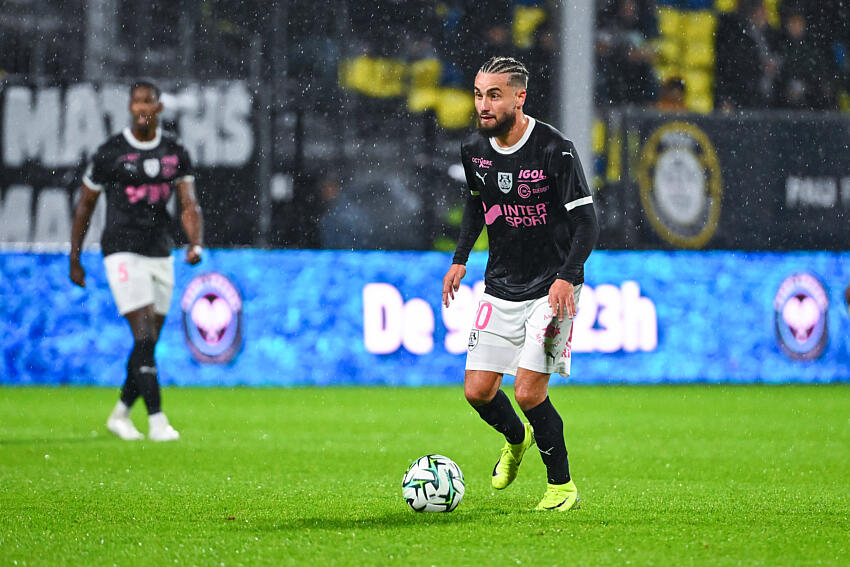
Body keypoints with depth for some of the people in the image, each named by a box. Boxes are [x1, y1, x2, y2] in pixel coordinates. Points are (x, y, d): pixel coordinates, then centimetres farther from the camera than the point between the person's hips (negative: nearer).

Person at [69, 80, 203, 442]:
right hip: (122, 253, -5)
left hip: (161, 255, 5)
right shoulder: (110, 153, -4)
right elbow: (85, 207, 5)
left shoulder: (176, 154, 6)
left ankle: (120, 415, 25)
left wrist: (195, 244, -18)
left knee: (149, 343, 9)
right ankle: (157, 421, -17)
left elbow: (189, 205, 1)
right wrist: (74, 260, 4)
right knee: (145, 335, -16)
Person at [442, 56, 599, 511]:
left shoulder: (555, 150, -18)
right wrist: (460, 259, 12)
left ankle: (562, 486, 6)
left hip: (551, 288, -5)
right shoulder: (474, 149, 0)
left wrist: (566, 277, -28)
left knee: (529, 392, -14)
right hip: (500, 287, 5)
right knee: (478, 391, 1)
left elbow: (586, 221, -16)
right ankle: (516, 439, 35)